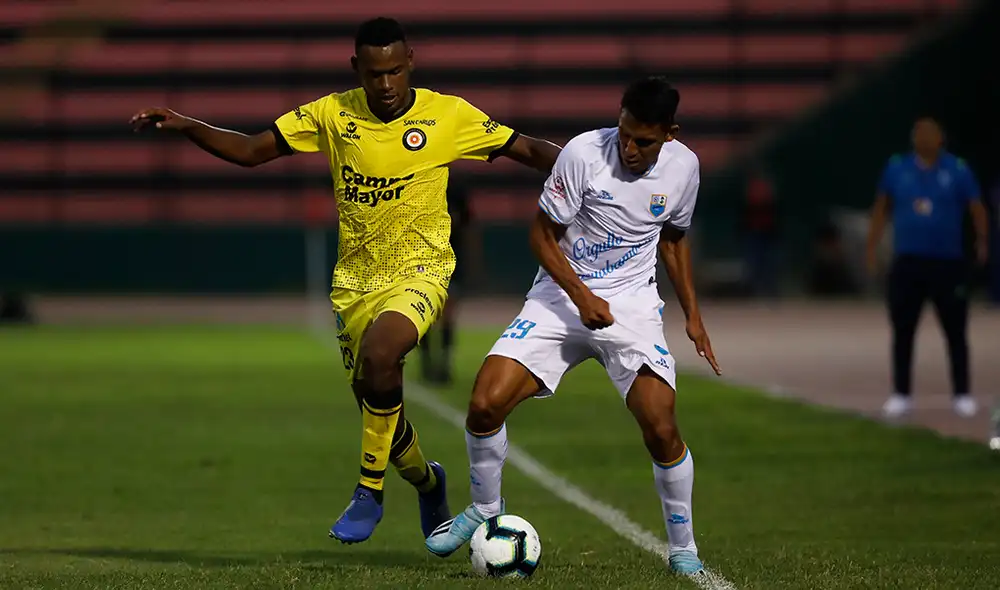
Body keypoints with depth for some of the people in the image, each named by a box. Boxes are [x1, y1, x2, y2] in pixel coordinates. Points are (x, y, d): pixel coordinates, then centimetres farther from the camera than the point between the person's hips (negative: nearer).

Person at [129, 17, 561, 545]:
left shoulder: (447, 116, -8)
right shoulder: (333, 114, -2)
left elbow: (528, 150, -3)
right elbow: (252, 151, 1)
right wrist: (185, 127, -12)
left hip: (420, 269, -4)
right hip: (354, 279, 4)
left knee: (379, 355, -33)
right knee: (376, 403, 8)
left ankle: (369, 493, -17)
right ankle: (427, 483, 42)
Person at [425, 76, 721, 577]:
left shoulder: (682, 166, -4)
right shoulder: (584, 153, -16)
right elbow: (543, 236, -8)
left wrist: (692, 314, 11)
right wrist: (581, 297, -20)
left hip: (631, 305, 1)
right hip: (562, 296, -1)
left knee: (661, 428, -17)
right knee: (485, 404, -15)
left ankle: (683, 550, 4)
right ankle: (486, 508, 13)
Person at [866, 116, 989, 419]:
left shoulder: (957, 170, -2)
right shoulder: (897, 168, 4)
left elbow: (976, 207, -2)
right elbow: (882, 207, 12)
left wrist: (982, 241, -12)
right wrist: (872, 246, 9)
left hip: (949, 263, -2)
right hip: (907, 262, 2)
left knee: (955, 332, 2)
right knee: (903, 332, 4)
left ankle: (962, 395, 10)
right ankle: (900, 395, 12)